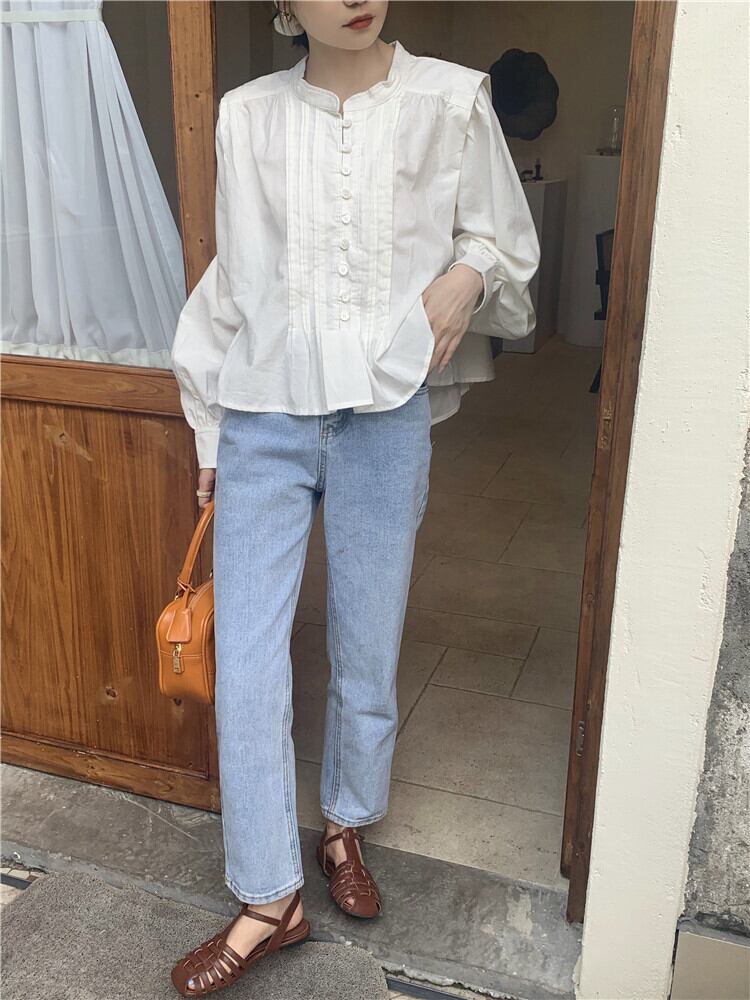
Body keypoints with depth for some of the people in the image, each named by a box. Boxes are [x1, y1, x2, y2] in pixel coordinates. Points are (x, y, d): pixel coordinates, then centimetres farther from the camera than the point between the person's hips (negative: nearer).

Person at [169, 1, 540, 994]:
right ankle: (269, 899, 17)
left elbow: (506, 237, 12)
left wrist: (465, 275, -12)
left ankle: (345, 825, 38)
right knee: (245, 659, 0)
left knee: (368, 645, 10)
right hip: (264, 417, 2)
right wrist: (211, 435, 12)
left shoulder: (451, 100, 1)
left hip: (386, 416, -1)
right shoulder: (248, 116, 6)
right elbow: (231, 280, 10)